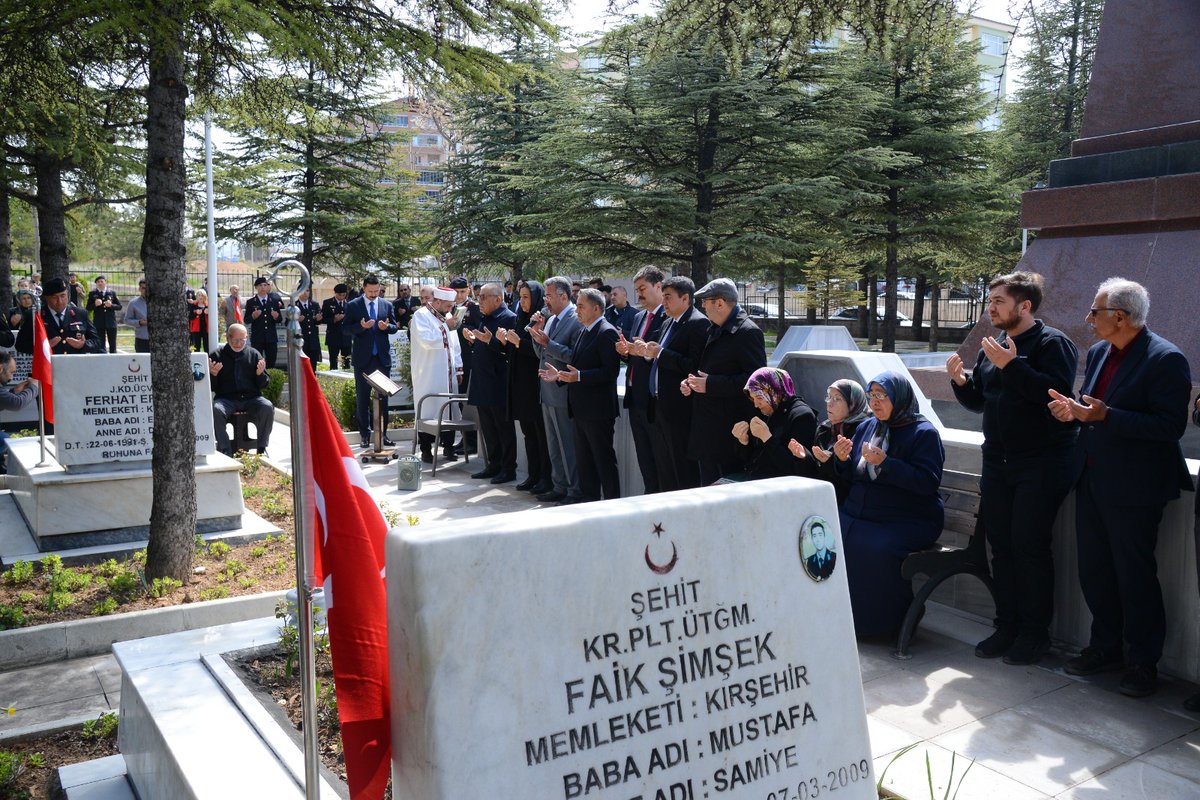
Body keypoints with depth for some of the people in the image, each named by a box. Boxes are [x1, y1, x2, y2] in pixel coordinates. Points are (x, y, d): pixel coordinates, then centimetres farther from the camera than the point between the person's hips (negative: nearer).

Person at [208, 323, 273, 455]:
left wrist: (260, 373, -10)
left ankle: (261, 448, -17)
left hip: (251, 398, 1)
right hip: (226, 399, -1)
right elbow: (211, 387, 7)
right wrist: (212, 374, -14)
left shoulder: (254, 354, 13)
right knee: (216, 410, -34)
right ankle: (225, 451, -23)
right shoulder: (216, 356, 9)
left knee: (268, 407, -30)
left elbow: (263, 385, 12)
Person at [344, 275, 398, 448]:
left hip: (383, 357, 2)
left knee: (383, 396, 5)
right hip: (363, 358, -2)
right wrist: (361, 326, -21)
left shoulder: (387, 305, 7)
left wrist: (387, 326, -14)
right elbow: (346, 327, -3)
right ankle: (365, 434, 12)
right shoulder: (353, 306, -1)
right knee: (362, 398, 4)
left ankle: (382, 433, 12)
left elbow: (394, 327, 9)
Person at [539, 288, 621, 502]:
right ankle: (589, 500, 26)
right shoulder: (584, 332, 16)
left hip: (598, 410, -10)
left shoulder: (607, 333, -14)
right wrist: (560, 376, 8)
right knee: (584, 458, 16)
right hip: (581, 409, 10)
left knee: (604, 459, -3)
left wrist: (579, 376, -27)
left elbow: (611, 370, -22)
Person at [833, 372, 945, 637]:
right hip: (858, 513, 6)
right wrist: (843, 460, -3)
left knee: (878, 548, -33)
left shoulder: (924, 433, -4)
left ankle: (885, 622, -10)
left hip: (908, 520, -6)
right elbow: (852, 477, 20)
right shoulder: (866, 427, 14)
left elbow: (928, 482, -16)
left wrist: (884, 463, -23)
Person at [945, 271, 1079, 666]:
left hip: (1041, 464, -7)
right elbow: (979, 401, 20)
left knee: (1029, 544, -5)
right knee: (1001, 544, 9)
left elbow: (1057, 392, -25)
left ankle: (1035, 631, 8)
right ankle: (1007, 625, 19)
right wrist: (961, 381, 1)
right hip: (997, 463, 7)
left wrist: (1012, 365, -26)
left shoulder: (1052, 343, -8)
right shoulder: (992, 347, 14)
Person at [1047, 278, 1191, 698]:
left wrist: (1106, 416, -28)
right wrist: (1073, 409, -3)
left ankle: (1142, 663, 19)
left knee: (1135, 576, 4)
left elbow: (1172, 426, -21)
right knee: (1094, 570, 16)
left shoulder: (1165, 359, -16)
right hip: (1091, 480, 8)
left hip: (1133, 488, -8)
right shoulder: (1098, 352, 9)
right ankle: (1105, 647, 32)